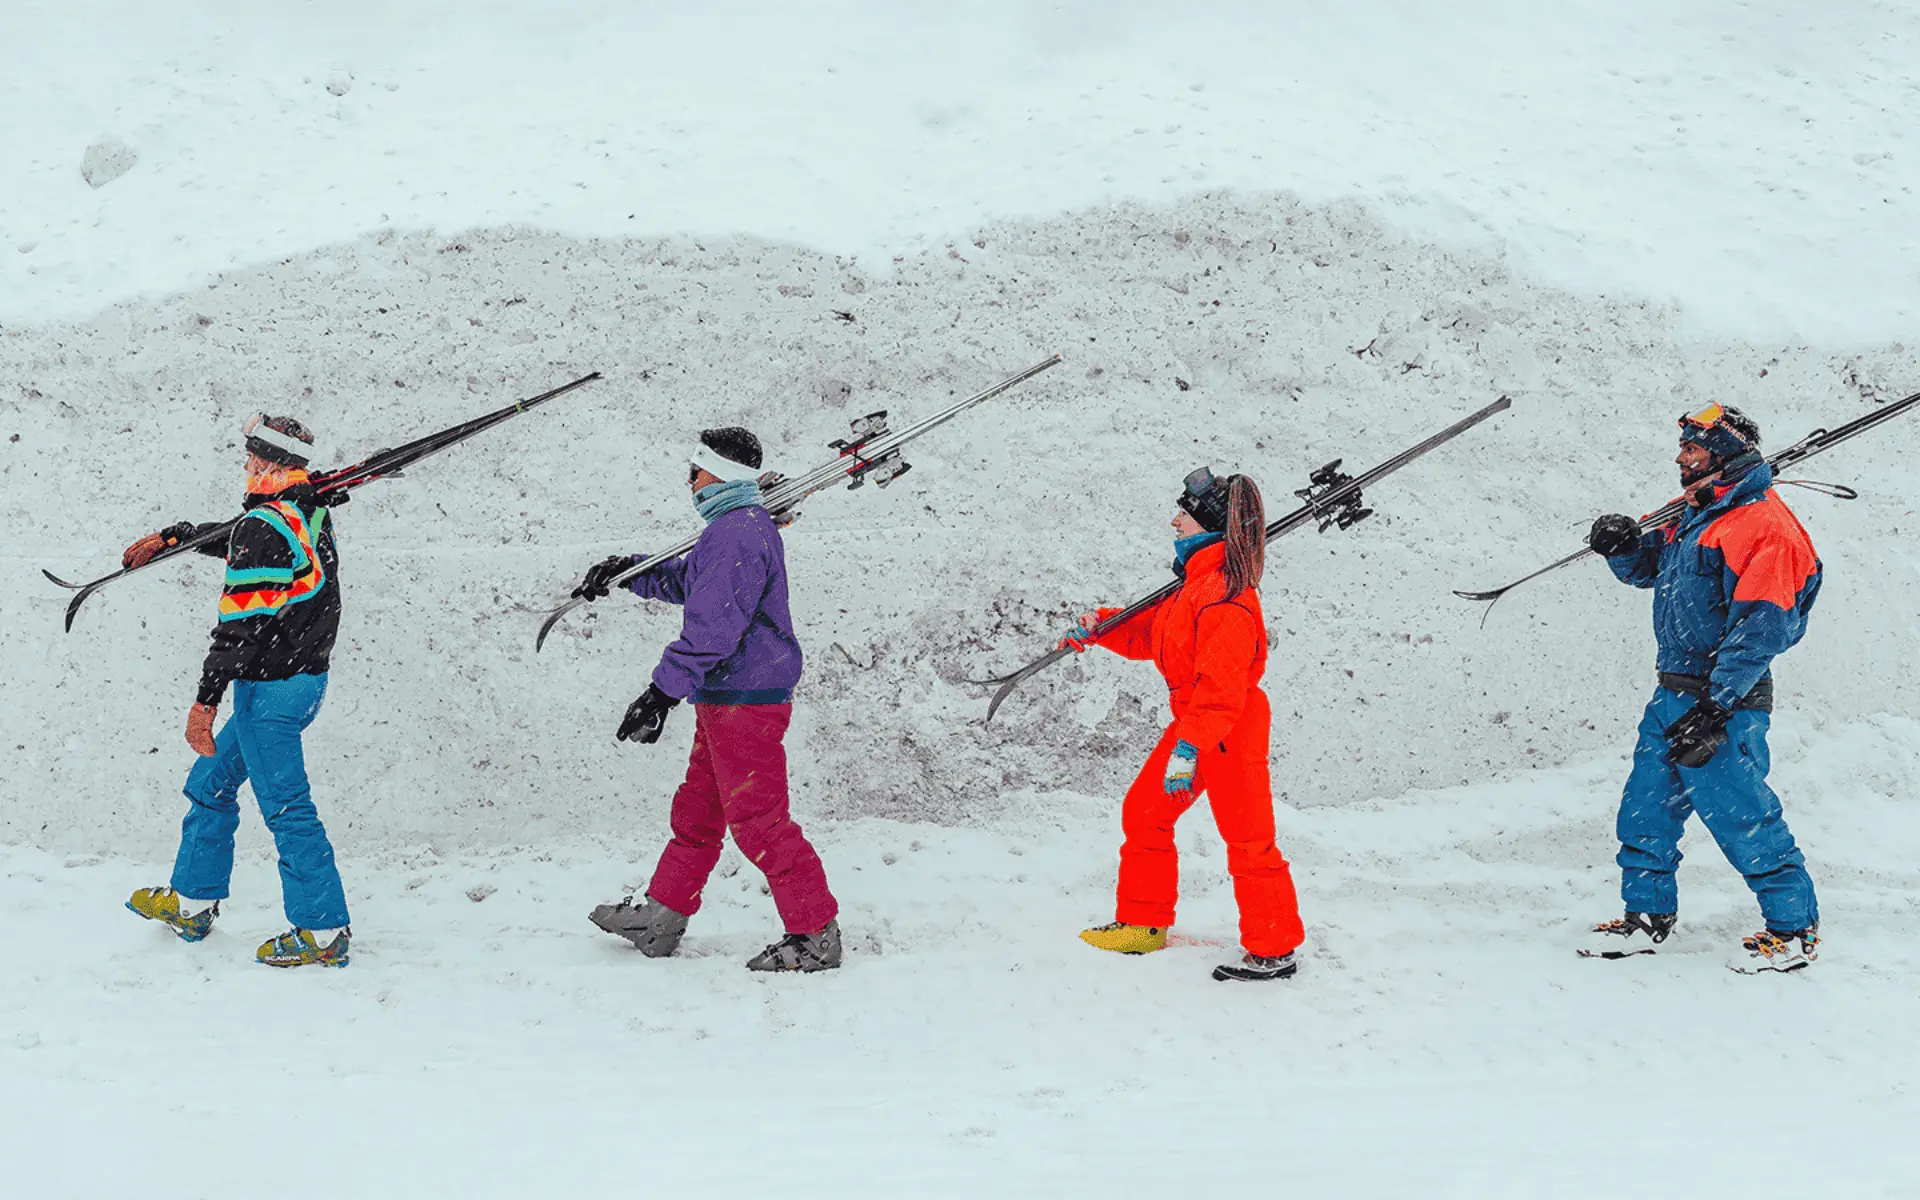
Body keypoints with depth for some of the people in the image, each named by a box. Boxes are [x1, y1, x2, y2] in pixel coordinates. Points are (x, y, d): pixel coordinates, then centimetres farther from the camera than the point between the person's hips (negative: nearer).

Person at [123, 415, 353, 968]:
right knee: (212, 782, 21)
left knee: (287, 807, -5)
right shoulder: (309, 515, 9)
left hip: (271, 686, -10)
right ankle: (193, 901, 30)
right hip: (306, 677, 10)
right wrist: (169, 537, 36)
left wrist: (206, 699, -18)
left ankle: (323, 932, -3)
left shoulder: (265, 525, -20)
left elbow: (241, 623, -21)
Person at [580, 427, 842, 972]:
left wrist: (664, 691, -28)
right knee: (696, 809, 18)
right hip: (723, 700, 11)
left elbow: (713, 626, -27)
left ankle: (816, 935, -3)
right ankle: (662, 917, 28)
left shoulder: (741, 534, -19)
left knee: (757, 819, -8)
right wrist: (628, 570, 28)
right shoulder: (736, 527, 15)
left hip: (745, 700, -11)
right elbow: (686, 580, 35)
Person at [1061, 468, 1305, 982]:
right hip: (1195, 719, 11)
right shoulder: (1198, 580, 10)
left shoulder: (1224, 594, -22)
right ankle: (1142, 924, 27)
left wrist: (1189, 747, -30)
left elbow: (1220, 684, -27)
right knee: (1144, 811, 16)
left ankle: (1274, 950, 6)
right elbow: (1152, 632, 25)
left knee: (1246, 838, -4)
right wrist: (1102, 628, 12)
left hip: (1232, 728, -11)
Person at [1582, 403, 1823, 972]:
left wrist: (1714, 710, -24)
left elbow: (1761, 627, -20)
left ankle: (1794, 929, 3)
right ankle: (1647, 918, 24)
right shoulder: (1696, 516, 15)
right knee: (1646, 809, 12)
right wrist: (1621, 546, 2)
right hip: (1674, 696, 9)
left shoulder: (1761, 523, -15)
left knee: (1741, 816, -7)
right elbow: (1645, 568, 27)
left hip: (1724, 698, -9)